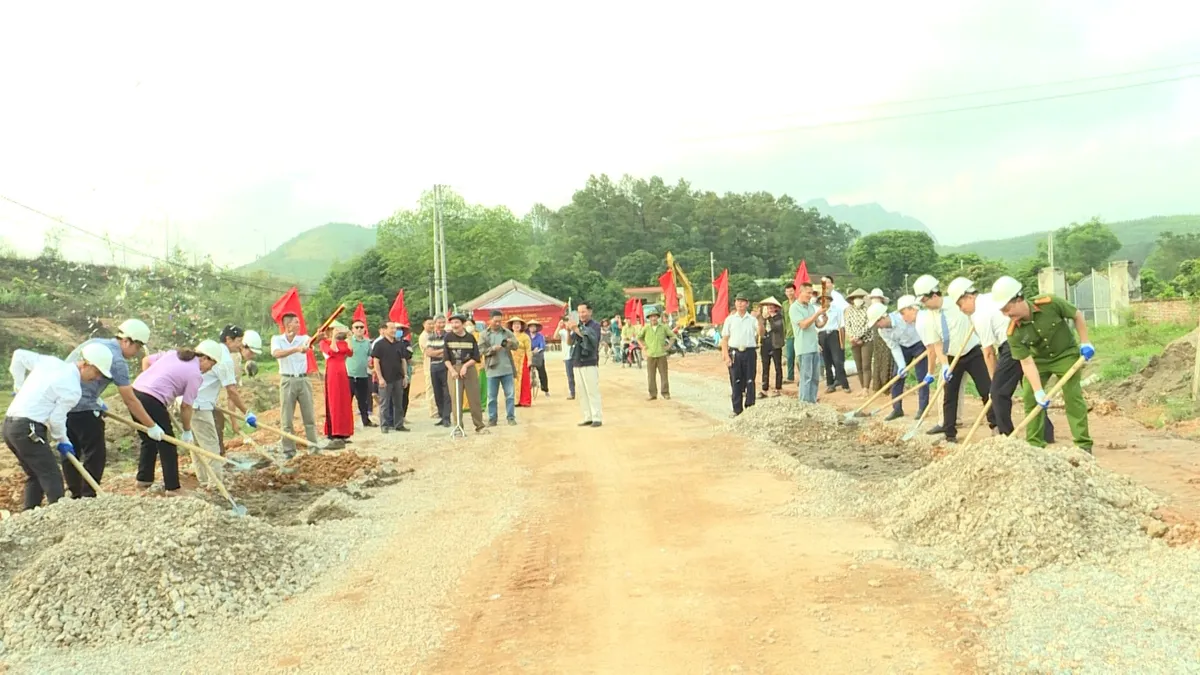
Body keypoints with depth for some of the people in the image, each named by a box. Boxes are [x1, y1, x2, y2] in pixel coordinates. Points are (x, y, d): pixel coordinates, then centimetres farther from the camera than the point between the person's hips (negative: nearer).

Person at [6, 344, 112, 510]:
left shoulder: (49, 361, 9)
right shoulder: (73, 389, -14)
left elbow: (19, 355, 18)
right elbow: (56, 419, -12)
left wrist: (19, 386, 24)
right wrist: (63, 441, 5)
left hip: (9, 424, 9)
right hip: (28, 429, -9)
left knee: (35, 476, 18)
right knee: (52, 478, -6)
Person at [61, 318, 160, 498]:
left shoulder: (94, 342, 14)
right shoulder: (117, 360, -11)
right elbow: (130, 400, -11)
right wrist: (152, 426, -4)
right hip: (83, 409, -9)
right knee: (96, 455, 1)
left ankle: (75, 495, 27)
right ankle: (87, 497, 2)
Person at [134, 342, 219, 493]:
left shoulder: (173, 354, 16)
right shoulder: (195, 374, -5)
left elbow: (146, 360, 20)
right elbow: (186, 406, -3)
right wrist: (187, 431, 9)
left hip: (135, 391, 8)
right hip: (152, 401, -8)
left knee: (149, 440, 24)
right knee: (167, 445, 5)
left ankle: (143, 479, 32)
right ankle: (172, 488, 11)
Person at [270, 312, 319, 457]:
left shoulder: (302, 338, 4)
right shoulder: (277, 339, 0)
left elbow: (310, 341, -20)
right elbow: (276, 353, -20)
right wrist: (296, 349, -34)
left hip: (303, 380, 2)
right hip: (287, 381, -2)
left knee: (309, 416, 5)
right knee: (286, 418, 2)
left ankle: (313, 446, 12)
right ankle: (288, 450, 9)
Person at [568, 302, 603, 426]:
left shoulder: (595, 325, -3)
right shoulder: (578, 325, 14)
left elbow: (591, 338, -21)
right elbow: (570, 342, 9)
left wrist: (576, 329, -27)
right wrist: (569, 331, -9)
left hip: (590, 363, -6)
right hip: (578, 363, 6)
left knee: (593, 391, -6)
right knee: (582, 392, 6)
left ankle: (597, 418, -3)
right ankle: (588, 418, 10)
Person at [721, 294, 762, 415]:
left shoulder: (752, 319, 6)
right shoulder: (730, 319, 8)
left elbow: (760, 333, -7)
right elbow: (724, 339, 5)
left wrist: (758, 319, -21)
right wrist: (726, 356, -3)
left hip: (749, 352, 0)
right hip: (735, 353, 0)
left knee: (750, 381, 2)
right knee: (735, 382, 3)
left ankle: (750, 407, 11)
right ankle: (737, 410, 10)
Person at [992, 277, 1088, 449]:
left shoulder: (1050, 304, -30)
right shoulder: (1014, 333, -24)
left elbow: (1077, 315, -11)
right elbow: (1027, 363, -23)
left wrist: (1085, 343, -11)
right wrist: (1039, 391, -29)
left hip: (1066, 353, -3)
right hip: (1039, 359, 3)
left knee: (1073, 396, -9)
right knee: (1030, 398, -3)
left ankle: (1083, 444, -2)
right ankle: (1034, 444, 7)